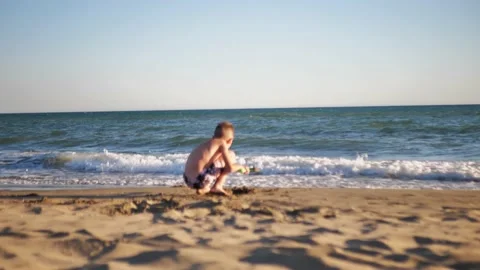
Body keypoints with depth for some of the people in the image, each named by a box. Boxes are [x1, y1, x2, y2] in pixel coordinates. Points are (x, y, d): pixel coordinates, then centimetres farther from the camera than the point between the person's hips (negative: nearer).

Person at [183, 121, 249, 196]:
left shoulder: (207, 143, 24)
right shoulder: (222, 143, 2)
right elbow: (230, 168, -6)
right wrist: (241, 167, 17)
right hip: (201, 179, -8)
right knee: (231, 155, 6)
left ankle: (205, 189, 16)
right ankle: (217, 186, 3)